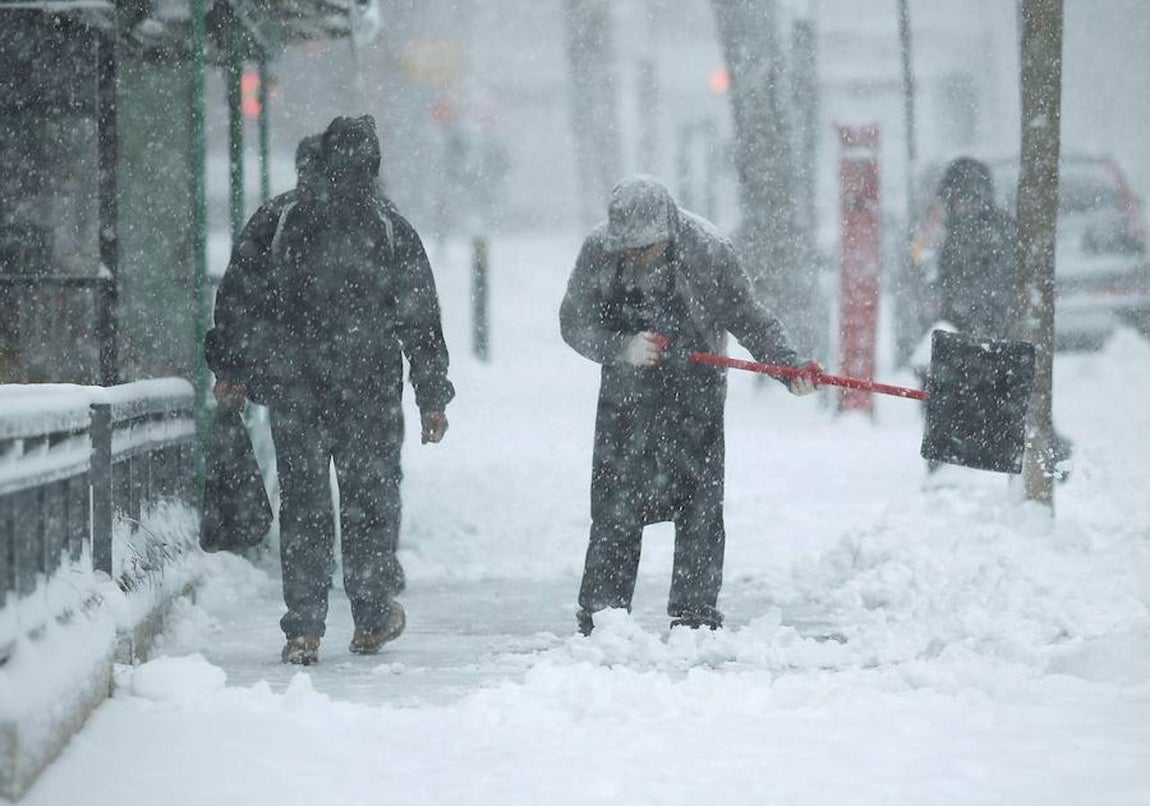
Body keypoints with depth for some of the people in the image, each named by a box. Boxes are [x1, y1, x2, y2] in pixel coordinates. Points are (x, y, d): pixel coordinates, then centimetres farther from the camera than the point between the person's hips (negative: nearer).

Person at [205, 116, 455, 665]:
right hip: (369, 390, -1)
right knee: (370, 497, 11)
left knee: (302, 504, 4)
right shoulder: (391, 229, -2)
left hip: (293, 388, 1)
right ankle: (372, 619, 19)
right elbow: (421, 321, -1)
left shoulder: (283, 221, 2)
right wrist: (433, 396, 5)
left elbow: (237, 298, 5)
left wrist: (230, 366, 15)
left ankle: (303, 630, -1)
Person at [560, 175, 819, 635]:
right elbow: (575, 324, -6)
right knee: (614, 511, 0)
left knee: (700, 510, -2)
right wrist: (623, 347, -23)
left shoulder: (709, 250, -16)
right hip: (626, 394, 1)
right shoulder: (598, 251, -11)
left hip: (695, 394, -1)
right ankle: (599, 622, 7)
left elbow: (748, 319, -6)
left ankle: (695, 620, 5)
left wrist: (790, 366, -17)